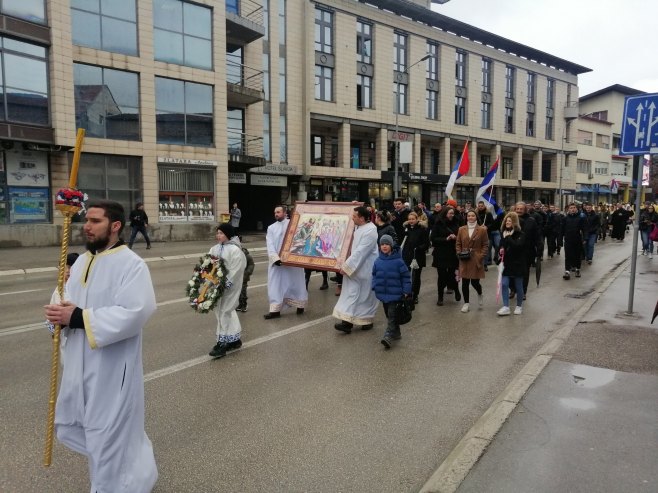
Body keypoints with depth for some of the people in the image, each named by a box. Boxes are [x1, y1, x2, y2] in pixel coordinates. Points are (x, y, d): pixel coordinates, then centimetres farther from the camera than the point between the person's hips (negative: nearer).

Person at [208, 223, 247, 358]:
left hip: (229, 286, -8)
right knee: (228, 311, 15)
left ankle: (223, 343, 5)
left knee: (224, 311, -4)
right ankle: (234, 339, 27)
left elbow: (235, 271, -19)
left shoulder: (235, 250, -15)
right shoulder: (215, 249, 8)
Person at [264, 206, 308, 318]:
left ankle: (300, 305, 25)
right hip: (277, 261, 2)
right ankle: (275, 310, 4)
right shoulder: (271, 228, 8)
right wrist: (275, 258, -16)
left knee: (296, 282, 8)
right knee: (275, 285, 0)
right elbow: (270, 245, -2)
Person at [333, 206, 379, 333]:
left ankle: (367, 321, 20)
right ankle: (348, 321, 6)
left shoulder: (370, 231, -21)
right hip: (355, 268, 8)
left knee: (365, 295, 6)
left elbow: (360, 251, -24)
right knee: (352, 293, 4)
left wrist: (347, 266, -22)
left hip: (365, 269, -8)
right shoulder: (359, 227, 6)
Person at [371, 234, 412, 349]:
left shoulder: (398, 261, -9)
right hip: (383, 293, 5)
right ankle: (396, 333, 31)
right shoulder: (378, 262, 2)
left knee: (392, 315, -9)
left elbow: (406, 276, -4)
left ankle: (389, 336, -11)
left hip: (395, 293, -5)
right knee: (388, 314, 15)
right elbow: (374, 275, 15)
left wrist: (406, 291, -5)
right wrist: (375, 287, 4)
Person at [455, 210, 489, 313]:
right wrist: (459, 253, -3)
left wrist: (481, 256, -9)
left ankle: (480, 294, 34)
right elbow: (458, 244, 11)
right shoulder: (461, 229, 6)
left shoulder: (482, 230, -1)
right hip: (464, 260, 2)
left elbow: (485, 245, 1)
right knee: (465, 282, 2)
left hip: (476, 260, -2)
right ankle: (466, 303, 16)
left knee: (475, 282, -1)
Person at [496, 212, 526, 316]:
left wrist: (508, 238, -23)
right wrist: (501, 250, -2)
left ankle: (519, 306, 23)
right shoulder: (504, 233, 6)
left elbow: (517, 245, -28)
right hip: (506, 263, 5)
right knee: (504, 284, -4)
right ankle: (506, 307, 1)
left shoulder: (520, 234, -11)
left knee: (518, 286, 7)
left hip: (517, 264, -4)